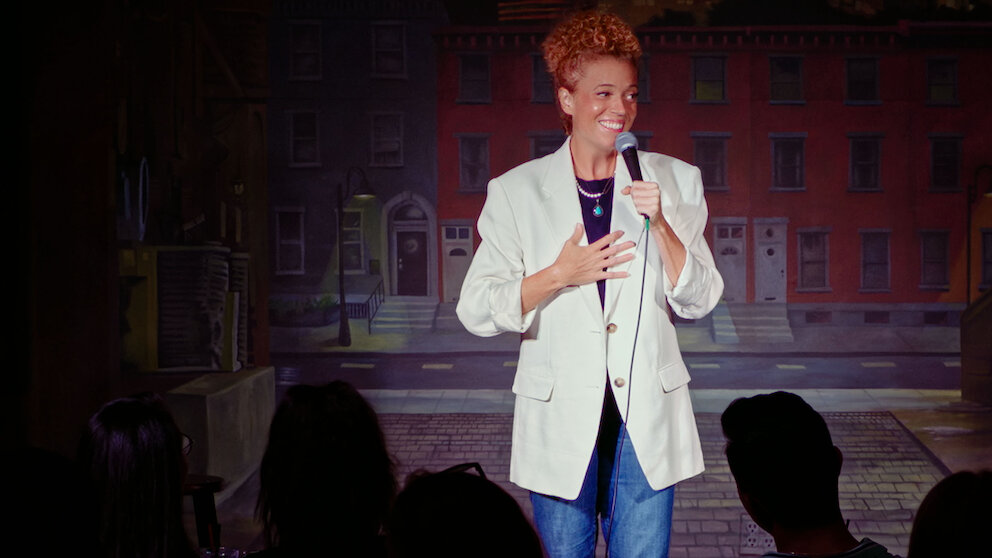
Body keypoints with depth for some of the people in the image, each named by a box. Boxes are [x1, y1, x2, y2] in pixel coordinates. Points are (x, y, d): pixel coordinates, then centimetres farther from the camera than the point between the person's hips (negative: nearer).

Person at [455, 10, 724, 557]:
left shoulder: (673, 181, 6)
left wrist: (659, 224, -12)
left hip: (646, 418, 1)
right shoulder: (516, 192, 1)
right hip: (559, 420, -1)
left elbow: (699, 300, 3)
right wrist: (559, 275, -14)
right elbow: (476, 310, -1)